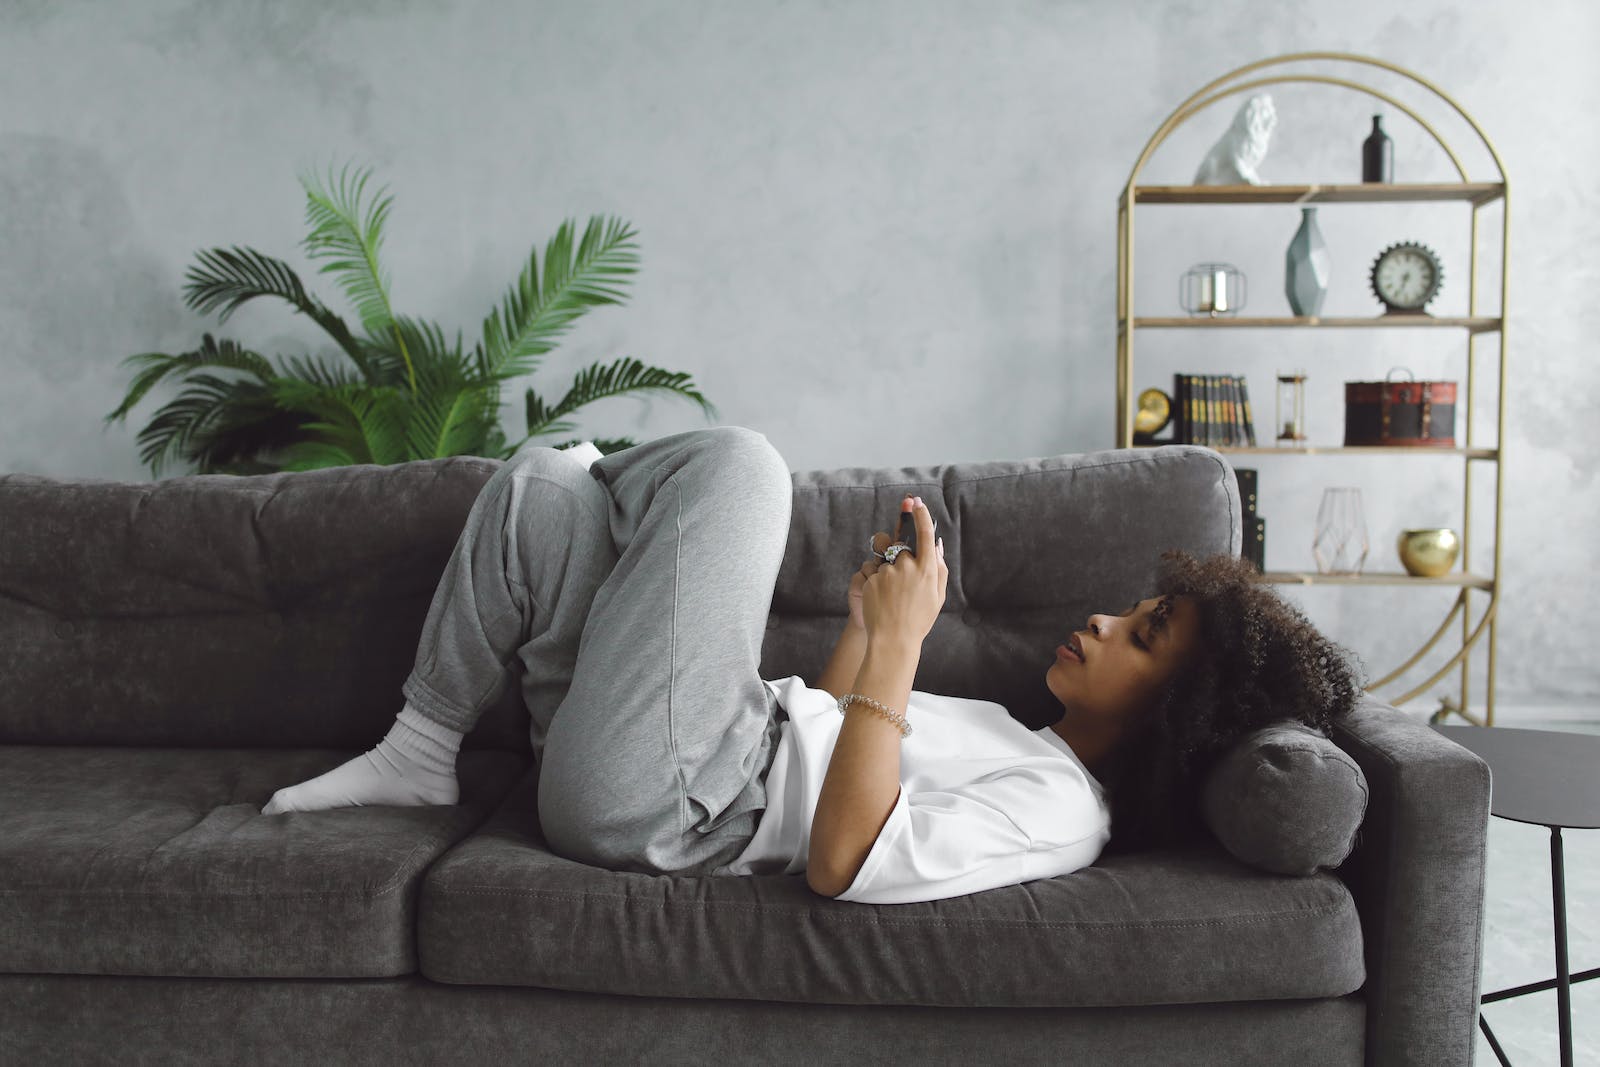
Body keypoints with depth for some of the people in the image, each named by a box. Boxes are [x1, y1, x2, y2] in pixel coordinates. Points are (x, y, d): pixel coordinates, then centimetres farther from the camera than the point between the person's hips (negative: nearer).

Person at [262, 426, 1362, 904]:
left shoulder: (1063, 807, -15)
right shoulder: (1022, 740, 16)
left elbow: (846, 862, -31)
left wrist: (898, 642, -27)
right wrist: (871, 617, 11)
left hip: (648, 805, -10)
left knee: (739, 459, -7)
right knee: (534, 480, 18)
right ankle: (421, 752, 18)